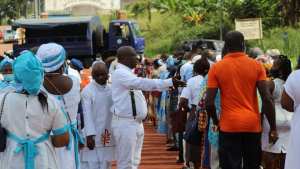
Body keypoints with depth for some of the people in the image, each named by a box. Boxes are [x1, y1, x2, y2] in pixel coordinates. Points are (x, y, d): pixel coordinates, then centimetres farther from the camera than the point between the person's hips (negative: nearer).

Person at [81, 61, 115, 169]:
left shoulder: (111, 90, 7)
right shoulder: (87, 91, -9)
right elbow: (87, 114, -12)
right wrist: (90, 135, -17)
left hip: (108, 135, 5)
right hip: (93, 135, -5)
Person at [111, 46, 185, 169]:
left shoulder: (128, 74, 16)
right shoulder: (120, 73, -16)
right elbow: (142, 83, -27)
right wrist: (169, 82, -30)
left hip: (136, 122, 10)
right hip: (125, 123, -10)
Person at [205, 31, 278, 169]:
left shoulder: (216, 68, -2)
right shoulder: (256, 66, -1)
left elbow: (209, 103, -6)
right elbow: (267, 99, -6)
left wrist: (216, 122, 11)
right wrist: (273, 128, 0)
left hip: (229, 126, -1)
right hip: (253, 125, 1)